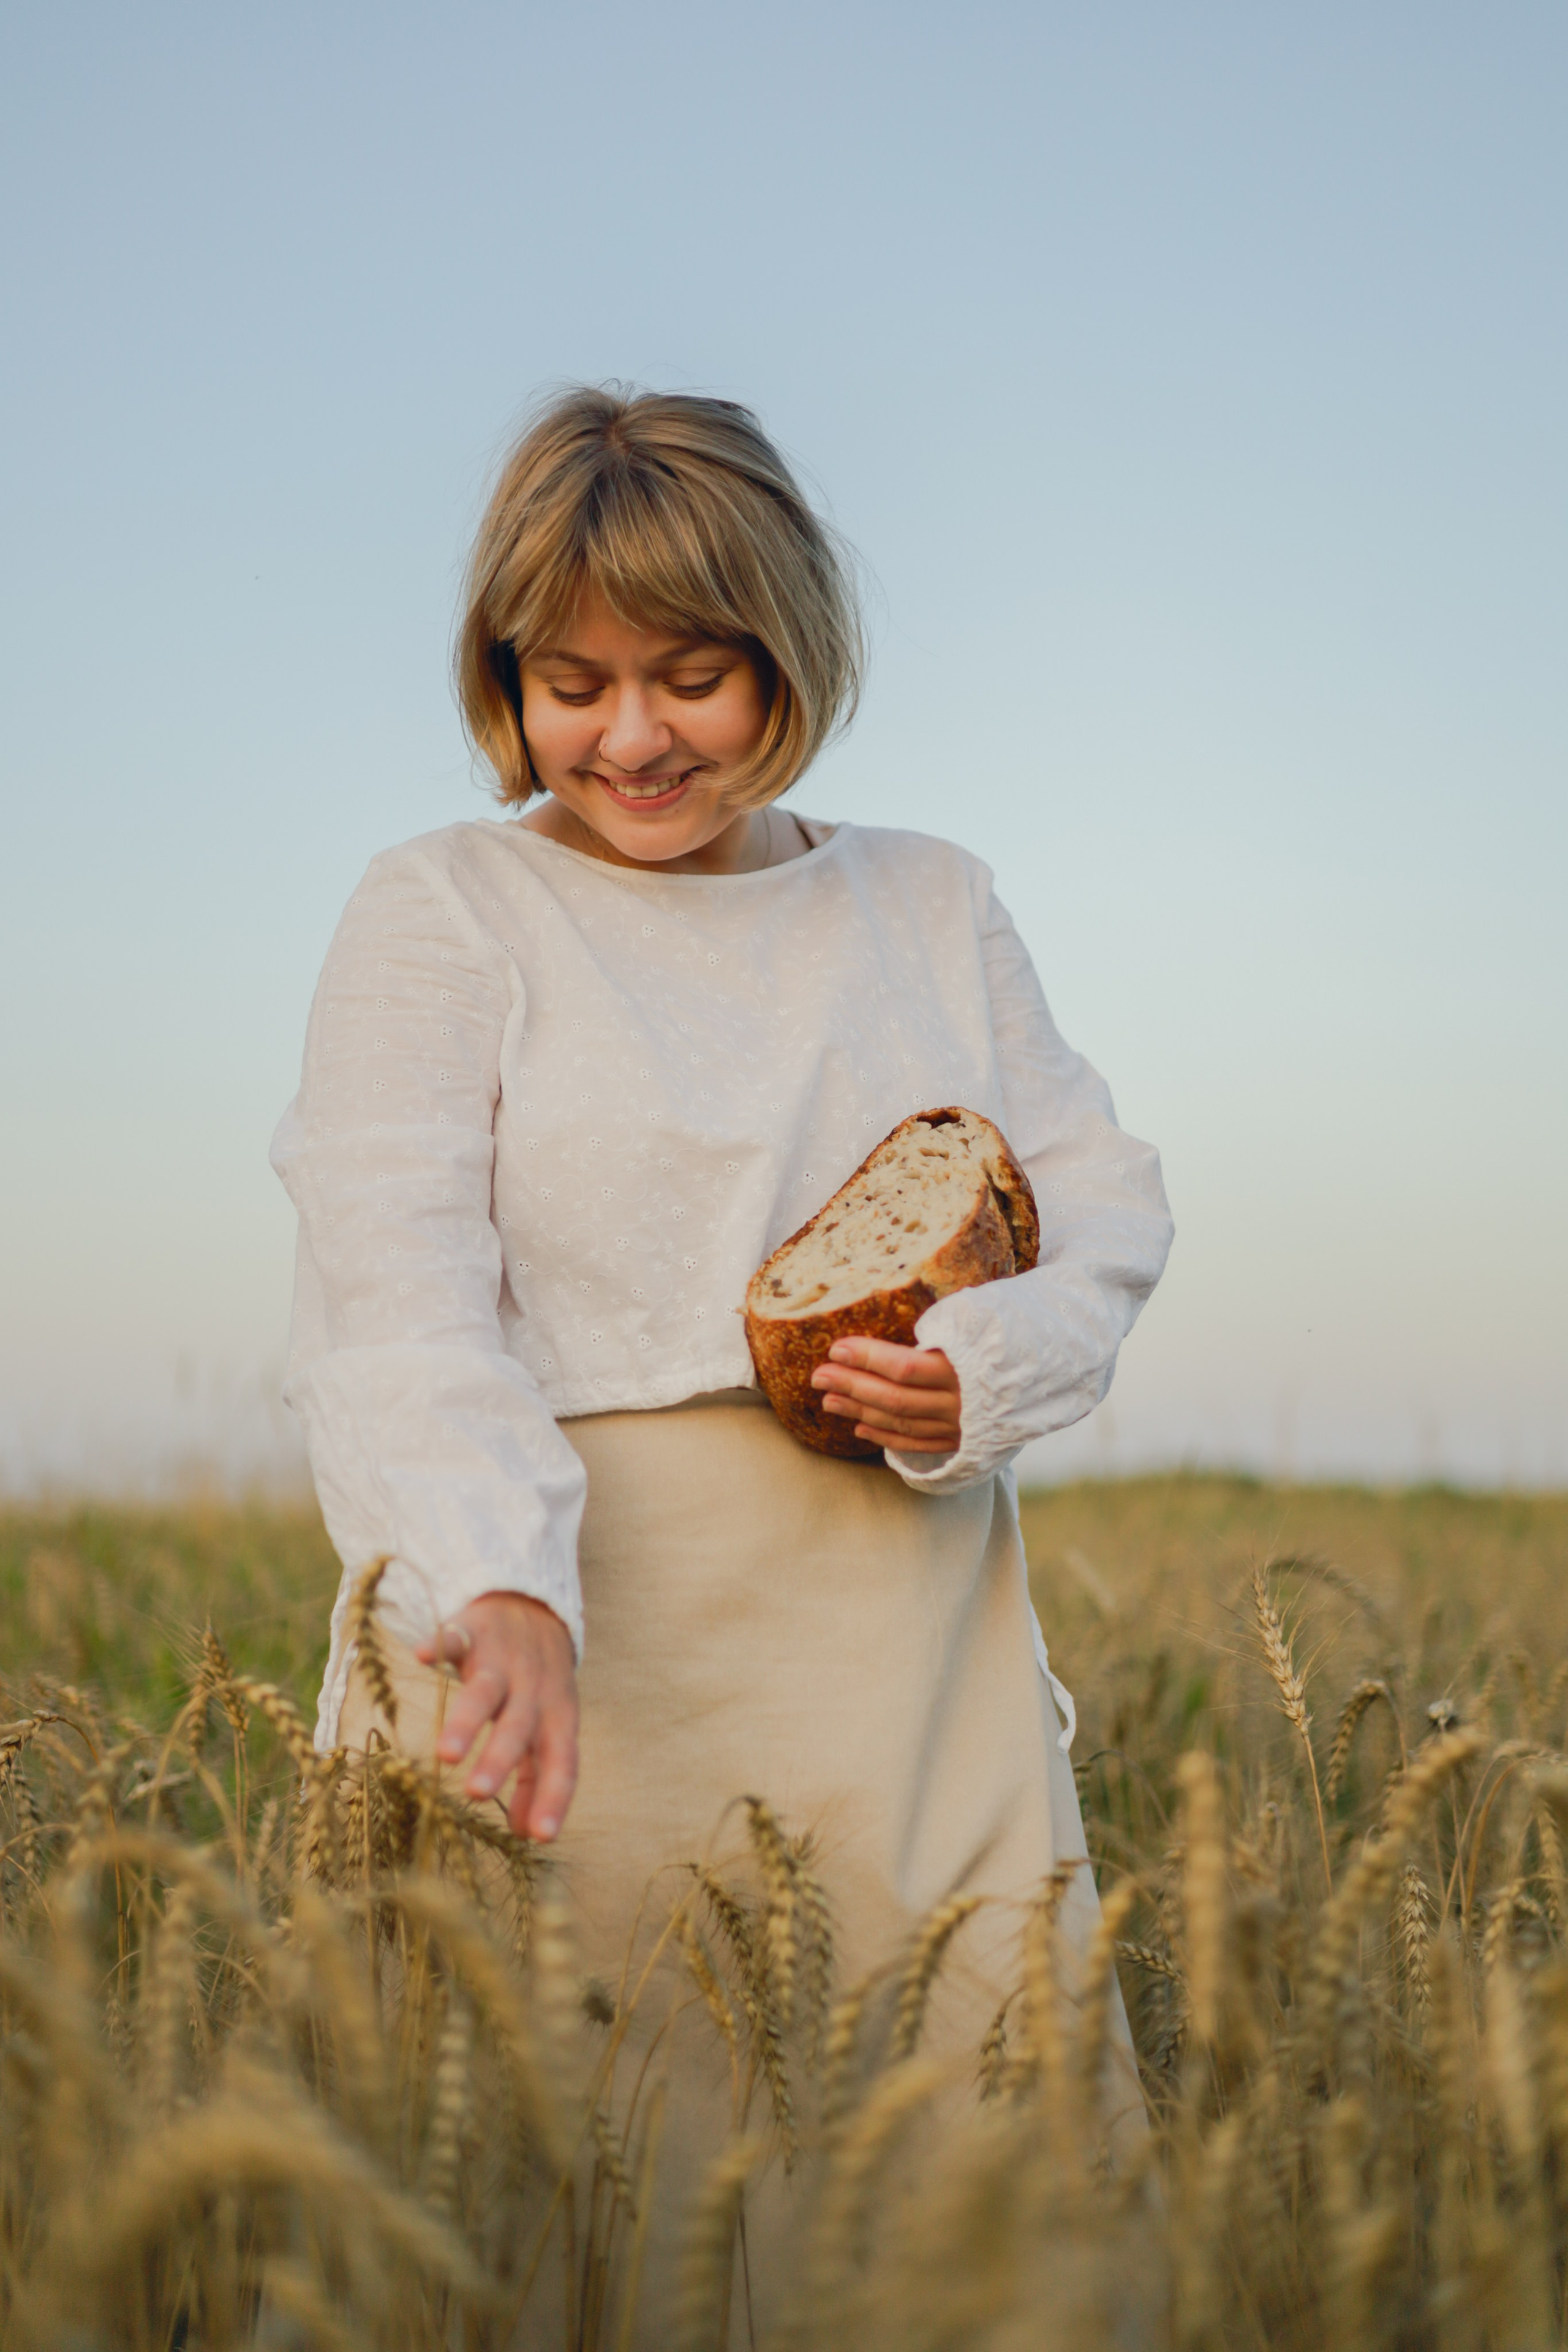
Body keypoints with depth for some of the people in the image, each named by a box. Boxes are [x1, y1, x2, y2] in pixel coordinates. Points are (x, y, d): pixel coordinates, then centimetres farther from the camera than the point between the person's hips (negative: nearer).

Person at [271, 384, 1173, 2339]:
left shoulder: (932, 904, 16)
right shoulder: (439, 912, 3)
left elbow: (1108, 1211, 16)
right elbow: (393, 1282, -10)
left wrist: (984, 1370, -7)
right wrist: (496, 1591, -28)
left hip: (901, 1640, 4)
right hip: (569, 1623, -3)